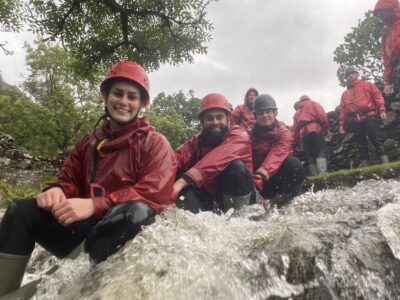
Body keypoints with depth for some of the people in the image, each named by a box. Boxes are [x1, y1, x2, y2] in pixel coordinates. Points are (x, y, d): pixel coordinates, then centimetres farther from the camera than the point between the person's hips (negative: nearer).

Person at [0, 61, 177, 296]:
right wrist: (58, 192, -10)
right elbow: (69, 182, 17)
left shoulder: (155, 143, -4)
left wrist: (94, 205, -25)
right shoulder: (88, 143, 15)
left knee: (135, 211, -38)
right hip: (84, 228, 5)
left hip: (125, 232, -5)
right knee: (21, 211, -8)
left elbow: (153, 195, -17)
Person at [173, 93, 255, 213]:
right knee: (176, 174, -15)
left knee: (237, 166, -32)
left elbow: (219, 158, -33)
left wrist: (183, 180, -46)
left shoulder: (239, 135, -12)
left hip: (238, 198, -3)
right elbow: (179, 157, -18)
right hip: (208, 198, 4)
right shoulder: (197, 141, 3)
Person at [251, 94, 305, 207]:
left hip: (277, 177, -1)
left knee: (293, 163, -29)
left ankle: (284, 198, -21)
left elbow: (276, 156, -26)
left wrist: (261, 174, -45)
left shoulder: (283, 132, -8)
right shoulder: (251, 133, -4)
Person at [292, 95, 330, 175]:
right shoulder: (314, 104, 20)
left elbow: (295, 128, 22)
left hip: (303, 134, 4)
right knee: (320, 152, -13)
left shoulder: (297, 112, 31)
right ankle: (323, 174, -29)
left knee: (310, 156, 4)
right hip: (316, 130, -4)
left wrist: (296, 142, 23)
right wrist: (326, 128, 5)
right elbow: (323, 116, 1)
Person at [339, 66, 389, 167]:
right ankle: (364, 162, 6)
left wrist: (382, 110, -10)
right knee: (361, 143, 4)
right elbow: (342, 110, 17)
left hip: (369, 117, -3)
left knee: (376, 139, -5)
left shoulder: (367, 85, 15)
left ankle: (385, 160, -2)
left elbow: (378, 96, 4)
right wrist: (342, 124, 8)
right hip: (355, 121, 3)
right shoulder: (345, 93, 23)